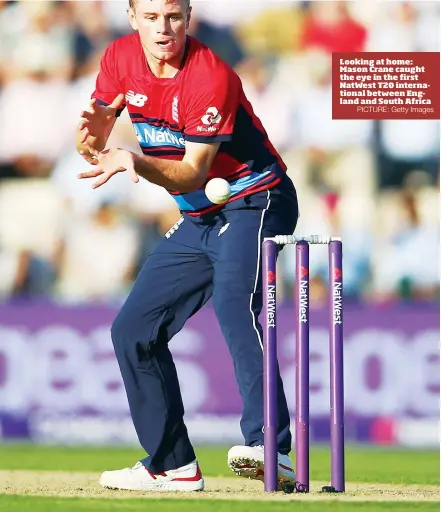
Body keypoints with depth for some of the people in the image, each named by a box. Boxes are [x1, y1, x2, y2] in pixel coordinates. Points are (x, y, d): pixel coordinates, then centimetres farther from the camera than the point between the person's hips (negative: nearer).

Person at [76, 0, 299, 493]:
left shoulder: (211, 77, -21)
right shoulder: (121, 58, 0)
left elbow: (193, 175, -22)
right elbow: (91, 141, 4)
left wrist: (134, 161, -39)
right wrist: (92, 133, -20)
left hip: (256, 203, -8)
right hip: (198, 220, 8)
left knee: (233, 302, -34)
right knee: (133, 329, 5)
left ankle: (271, 447, -46)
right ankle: (173, 466, 14)